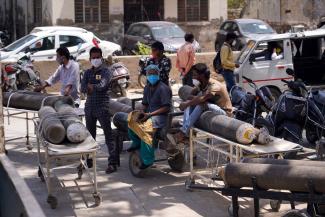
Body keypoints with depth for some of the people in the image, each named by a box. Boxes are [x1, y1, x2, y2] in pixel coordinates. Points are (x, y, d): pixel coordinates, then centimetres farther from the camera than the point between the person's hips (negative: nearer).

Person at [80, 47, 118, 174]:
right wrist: (93, 88, -16)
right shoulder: (88, 72, 13)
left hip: (102, 107, -5)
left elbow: (102, 85, -18)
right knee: (90, 135, 15)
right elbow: (82, 88, 0)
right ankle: (88, 160, 27)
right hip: (89, 107, 6)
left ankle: (112, 162, -9)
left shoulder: (106, 72, -2)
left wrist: (91, 86, -4)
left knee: (108, 135, -8)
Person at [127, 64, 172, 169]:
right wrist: (142, 112, -6)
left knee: (146, 127, -32)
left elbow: (167, 107, -18)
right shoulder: (147, 87, 11)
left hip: (161, 115, -8)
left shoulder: (163, 88, -14)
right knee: (131, 118, -4)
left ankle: (147, 160, -23)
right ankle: (137, 142, 16)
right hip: (149, 114, 8)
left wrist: (150, 114, -22)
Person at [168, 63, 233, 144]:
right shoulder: (201, 85, 3)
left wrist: (186, 104, -33)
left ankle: (182, 133, -35)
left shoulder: (214, 86, -24)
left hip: (225, 112, -9)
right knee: (189, 103, -7)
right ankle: (185, 133, -25)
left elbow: (202, 99, -37)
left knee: (202, 104, -33)